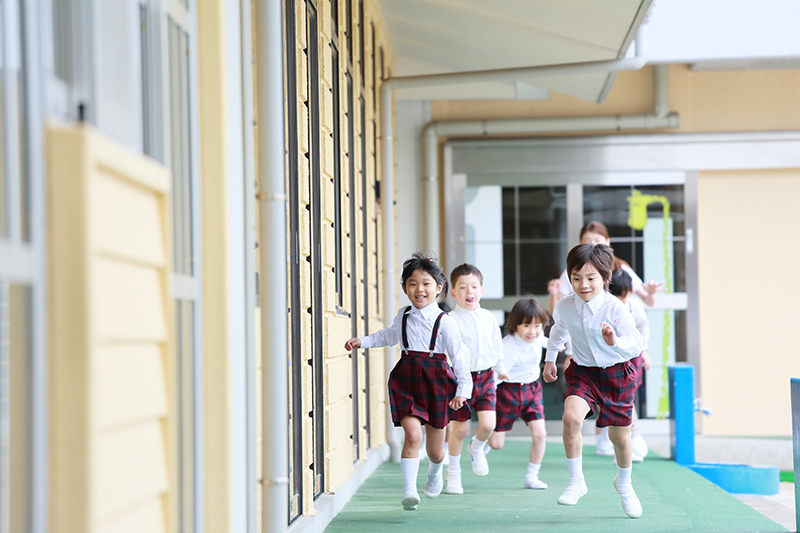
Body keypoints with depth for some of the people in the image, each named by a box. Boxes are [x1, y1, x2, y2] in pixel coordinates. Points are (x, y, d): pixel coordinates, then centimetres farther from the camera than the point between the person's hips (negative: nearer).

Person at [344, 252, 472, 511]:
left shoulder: (445, 323, -10)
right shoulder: (403, 316, 3)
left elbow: (459, 357, -6)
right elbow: (389, 336, 25)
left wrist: (463, 390, -11)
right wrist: (362, 341, 19)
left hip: (437, 382, -2)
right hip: (407, 380, 2)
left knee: (435, 448, 11)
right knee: (413, 434, -20)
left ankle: (435, 471, 47)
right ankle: (409, 489, -15)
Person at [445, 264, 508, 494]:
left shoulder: (489, 319, 6)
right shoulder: (450, 321, -9)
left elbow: (497, 346, 19)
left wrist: (500, 368, 28)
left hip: (485, 376, 3)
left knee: (488, 424, -10)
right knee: (459, 428, 2)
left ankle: (477, 448, 25)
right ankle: (453, 473, 22)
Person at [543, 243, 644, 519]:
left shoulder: (615, 308, -22)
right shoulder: (565, 306, -10)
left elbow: (635, 345, -25)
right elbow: (558, 329, 14)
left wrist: (616, 342, -45)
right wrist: (550, 359, 22)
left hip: (616, 373, -1)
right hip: (583, 372, 2)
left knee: (620, 436, 11)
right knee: (571, 418, -27)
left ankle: (624, 483, 42)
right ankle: (576, 481, -10)